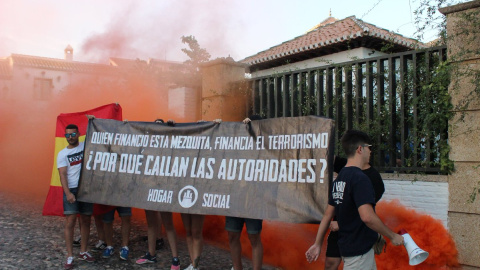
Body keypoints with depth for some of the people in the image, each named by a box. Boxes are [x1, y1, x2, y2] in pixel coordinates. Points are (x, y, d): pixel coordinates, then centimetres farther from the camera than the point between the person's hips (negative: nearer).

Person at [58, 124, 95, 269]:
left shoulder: (86, 146, 6)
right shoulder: (62, 154, 2)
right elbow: (62, 175, -7)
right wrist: (68, 193, -18)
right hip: (71, 190, -2)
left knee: (86, 221, 8)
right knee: (71, 221, -7)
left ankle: (83, 252, 22)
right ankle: (70, 256, 0)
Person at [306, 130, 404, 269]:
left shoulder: (339, 178, 9)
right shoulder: (360, 179, -19)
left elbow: (328, 214, 12)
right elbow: (367, 217, -29)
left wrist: (317, 244, 17)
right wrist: (393, 236, -16)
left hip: (346, 246, 9)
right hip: (359, 250, -9)